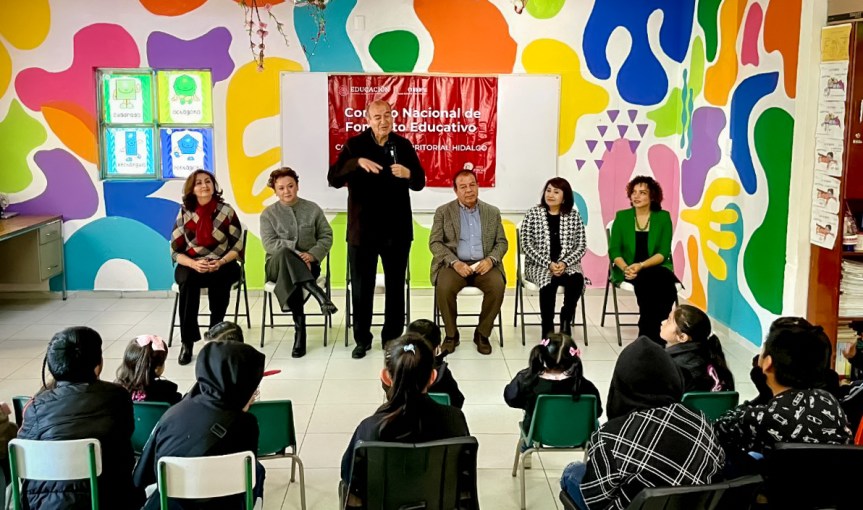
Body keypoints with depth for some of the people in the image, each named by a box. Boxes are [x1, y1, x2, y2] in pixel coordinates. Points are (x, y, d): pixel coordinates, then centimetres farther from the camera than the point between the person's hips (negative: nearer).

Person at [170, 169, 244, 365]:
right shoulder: (184, 213, 1)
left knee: (218, 280, -35)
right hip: (191, 265, 1)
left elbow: (237, 246, -1)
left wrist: (220, 263, -19)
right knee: (188, 280, -34)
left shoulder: (226, 211, -1)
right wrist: (194, 264, -20)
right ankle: (187, 341, -27)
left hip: (222, 265, 0)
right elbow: (175, 250, 0)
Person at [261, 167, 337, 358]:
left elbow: (327, 236, 6)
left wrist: (313, 254, -14)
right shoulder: (268, 214, 6)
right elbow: (269, 243, -7)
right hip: (278, 265, 0)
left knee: (291, 278, -38)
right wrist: (296, 253, -21)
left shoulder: (312, 209, 8)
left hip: (307, 265, 0)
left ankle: (300, 330, -39)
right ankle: (319, 294, -51)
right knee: (284, 253, -39)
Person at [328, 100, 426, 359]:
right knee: (361, 287, 7)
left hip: (397, 229, 1)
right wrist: (357, 162, -29)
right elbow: (333, 179, -12)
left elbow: (420, 182, 3)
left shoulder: (403, 145, 2)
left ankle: (393, 338, 21)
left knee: (396, 287, 9)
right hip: (363, 229, -1)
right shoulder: (354, 145, -3)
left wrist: (408, 174, -21)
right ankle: (362, 339, 21)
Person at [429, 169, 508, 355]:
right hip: (454, 264, -1)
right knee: (444, 287, -33)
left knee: (497, 286, -29)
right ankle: (451, 334, -10)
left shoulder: (492, 212, 12)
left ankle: (482, 333, -8)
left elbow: (502, 242, 10)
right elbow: (434, 243, -1)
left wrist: (490, 259, -12)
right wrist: (455, 263, -17)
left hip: (484, 264, 2)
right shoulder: (443, 212, 6)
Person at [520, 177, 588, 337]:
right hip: (538, 265, -2)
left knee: (577, 279, -31)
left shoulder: (574, 216, 7)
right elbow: (527, 245, -4)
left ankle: (565, 321, -11)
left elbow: (581, 246, 3)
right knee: (549, 281, -35)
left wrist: (564, 263, -14)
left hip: (567, 265, 2)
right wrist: (548, 264, -15)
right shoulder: (533, 214, 2)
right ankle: (547, 328, -21)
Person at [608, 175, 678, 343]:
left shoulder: (663, 217, 4)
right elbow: (614, 251, 1)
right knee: (648, 280, -33)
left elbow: (663, 253, -4)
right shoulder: (622, 217, 6)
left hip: (656, 268, 1)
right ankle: (651, 336, -23)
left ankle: (648, 336, -23)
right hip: (628, 271, 0)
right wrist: (626, 268, -19)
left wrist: (640, 266, -20)